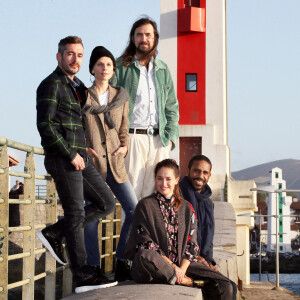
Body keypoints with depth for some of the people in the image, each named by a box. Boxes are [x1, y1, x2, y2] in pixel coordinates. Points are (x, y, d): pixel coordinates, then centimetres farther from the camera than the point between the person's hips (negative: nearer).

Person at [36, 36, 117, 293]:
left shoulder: (76, 87, 20)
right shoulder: (51, 84, -8)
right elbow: (45, 125, -16)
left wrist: (83, 147, 13)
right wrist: (71, 154, -17)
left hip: (78, 158, 9)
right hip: (61, 159, -9)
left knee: (107, 203, 8)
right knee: (76, 213, -6)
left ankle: (54, 233, 10)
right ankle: (83, 276, -1)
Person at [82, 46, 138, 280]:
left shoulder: (121, 96, 12)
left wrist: (124, 146, 1)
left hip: (115, 163, 4)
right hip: (91, 163, -3)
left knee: (134, 209, -6)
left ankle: (121, 261, 7)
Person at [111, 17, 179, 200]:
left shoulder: (163, 69, 18)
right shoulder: (121, 67, 4)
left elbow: (172, 106, 20)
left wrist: (170, 136, 6)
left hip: (159, 140, 4)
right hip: (132, 138, -4)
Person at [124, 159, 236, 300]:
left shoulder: (186, 208, 15)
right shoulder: (145, 205, 3)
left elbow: (191, 244, 9)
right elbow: (145, 243, -5)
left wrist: (182, 268, -10)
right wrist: (172, 266, -14)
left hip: (182, 263, 2)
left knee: (225, 288, -19)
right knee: (144, 256, -41)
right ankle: (189, 282, -26)